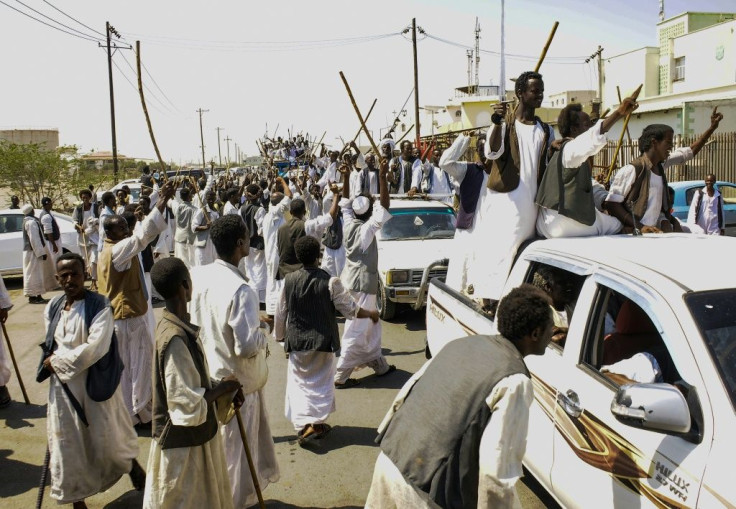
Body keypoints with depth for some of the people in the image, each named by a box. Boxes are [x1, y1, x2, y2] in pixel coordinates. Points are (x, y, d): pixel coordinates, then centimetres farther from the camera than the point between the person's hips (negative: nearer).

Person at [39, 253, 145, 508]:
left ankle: (131, 462, 39)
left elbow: (95, 348, -23)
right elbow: (50, 346, 15)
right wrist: (53, 364, 0)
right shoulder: (53, 308, 2)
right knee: (67, 442, 9)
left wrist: (57, 361, -15)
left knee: (105, 438, 6)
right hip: (63, 386, 5)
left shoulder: (100, 306, -15)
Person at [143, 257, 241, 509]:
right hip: (182, 443, -9)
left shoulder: (177, 326, 1)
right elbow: (188, 407, -29)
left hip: (195, 436, 9)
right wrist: (221, 388, -15)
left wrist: (220, 388, 1)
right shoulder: (175, 339, -29)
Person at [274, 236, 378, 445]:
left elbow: (281, 313, 3)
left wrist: (280, 335, 19)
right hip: (323, 341, -2)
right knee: (321, 382, 13)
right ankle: (316, 423, 11)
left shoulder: (289, 281, -6)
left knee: (299, 382, 13)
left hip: (296, 341, 2)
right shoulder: (330, 282, -14)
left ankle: (302, 424, 4)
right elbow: (351, 309, -8)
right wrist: (371, 314, 10)